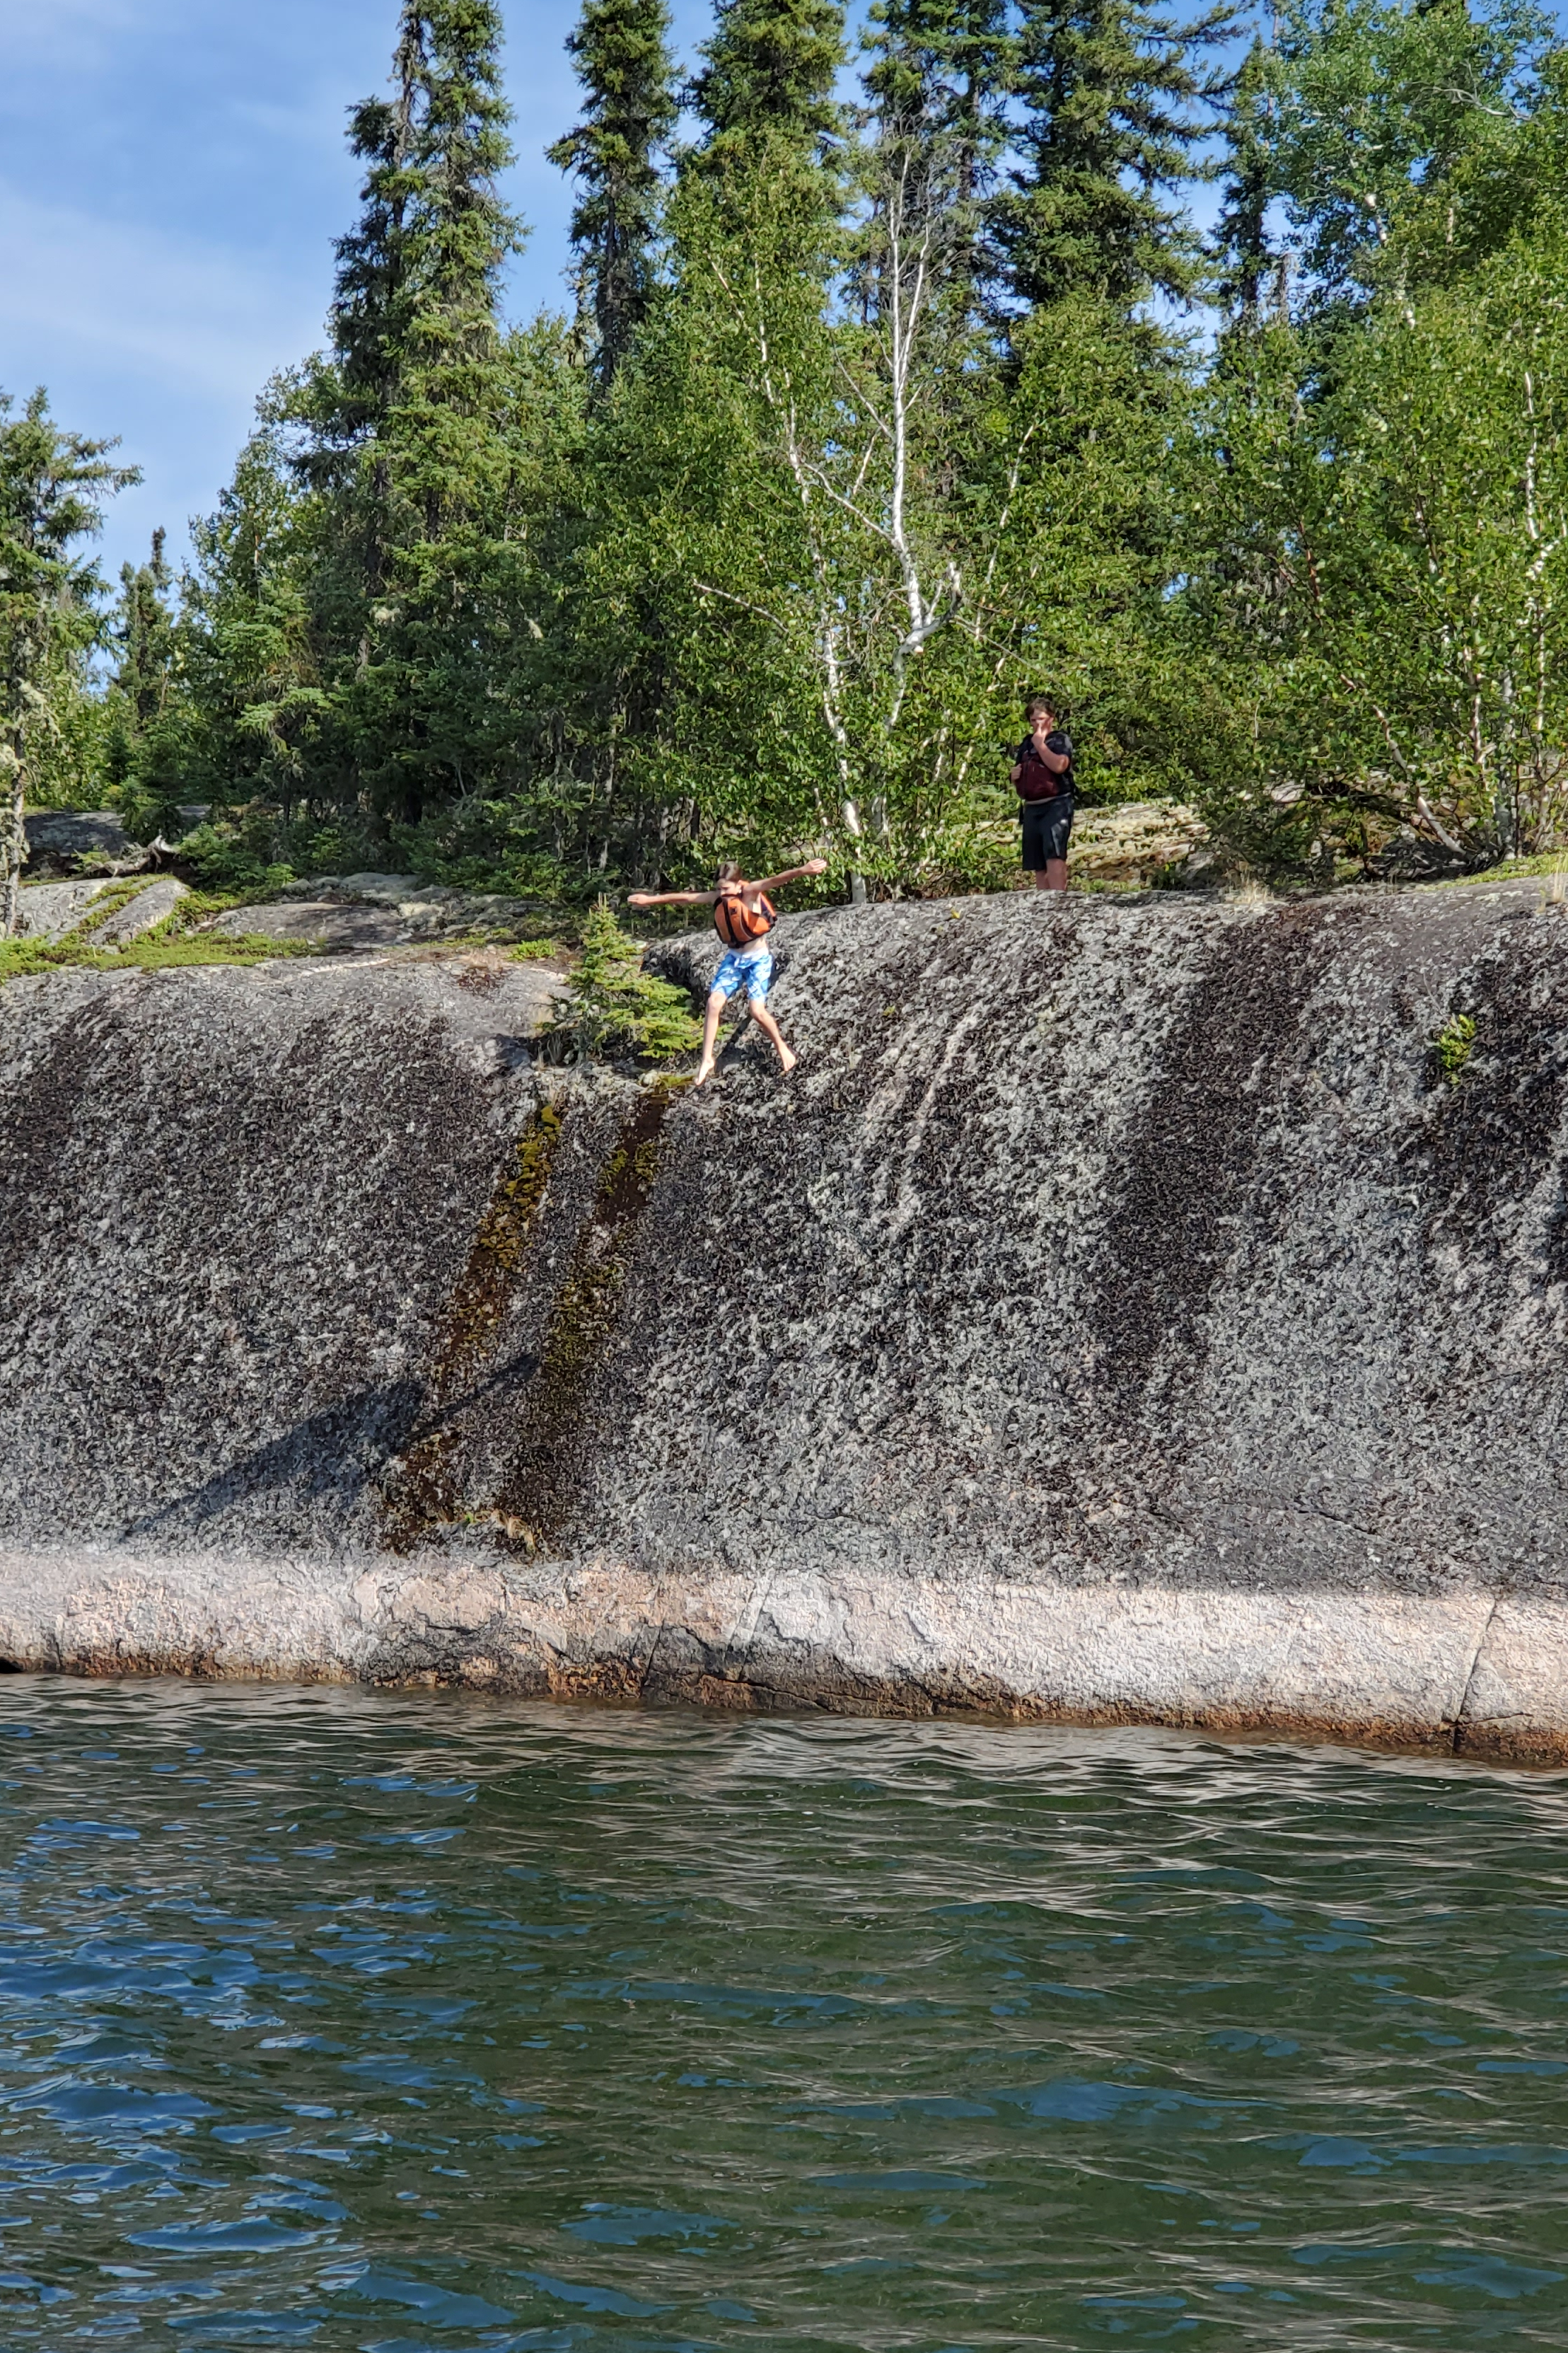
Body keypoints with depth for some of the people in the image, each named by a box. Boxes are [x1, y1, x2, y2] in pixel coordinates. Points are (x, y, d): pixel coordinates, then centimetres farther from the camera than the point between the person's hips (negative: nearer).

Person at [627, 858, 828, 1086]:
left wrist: (803, 870, -53)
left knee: (757, 1010, -16)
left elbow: (775, 881, -38)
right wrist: (650, 899, 14)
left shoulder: (751, 893, -19)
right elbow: (684, 898, 6)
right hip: (733, 958, 5)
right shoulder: (718, 899, -3)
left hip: (758, 959, -5)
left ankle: (783, 1050, 9)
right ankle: (707, 1060, -2)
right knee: (714, 1003, -10)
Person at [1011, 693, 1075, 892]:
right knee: (1038, 867, 6)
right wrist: (1015, 776, 9)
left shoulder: (1061, 739, 3)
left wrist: (1040, 744, -8)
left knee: (1054, 855, -25)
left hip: (1056, 805, -7)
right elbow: (1018, 781, 32)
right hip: (1031, 808, 7)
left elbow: (1059, 765, -18)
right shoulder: (1026, 744, 21)